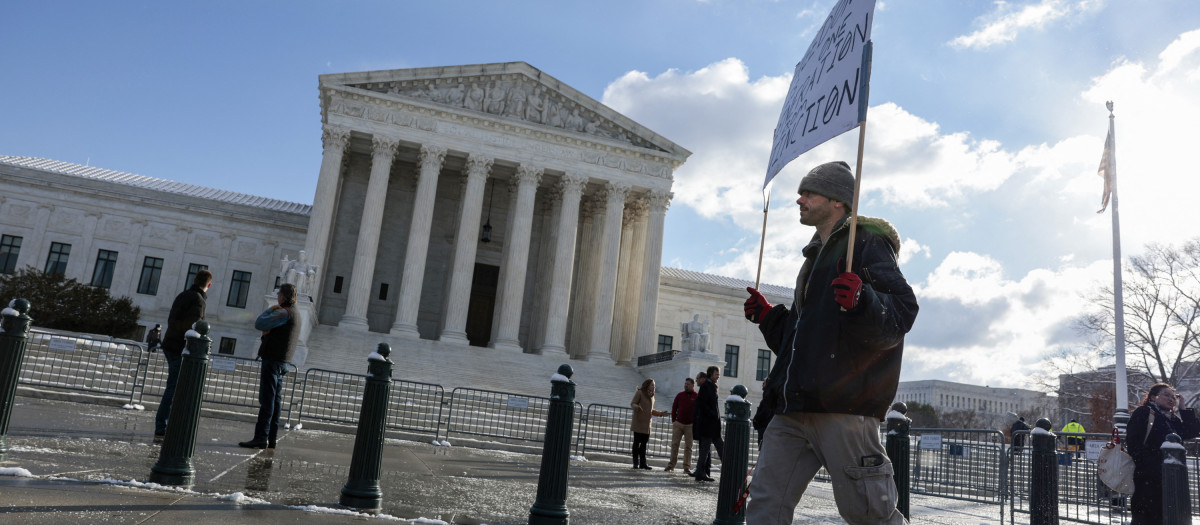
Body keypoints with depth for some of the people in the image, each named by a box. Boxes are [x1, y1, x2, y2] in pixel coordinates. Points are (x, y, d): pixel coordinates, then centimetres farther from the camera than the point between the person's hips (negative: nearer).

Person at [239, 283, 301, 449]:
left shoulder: (284, 313, -13)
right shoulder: (294, 314, 20)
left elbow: (259, 324, -17)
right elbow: (265, 327, 20)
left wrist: (270, 309, -2)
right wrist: (266, 330, -4)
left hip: (273, 360, -10)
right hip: (281, 362, 10)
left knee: (267, 400, -10)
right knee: (275, 400, 9)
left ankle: (261, 438, -10)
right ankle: (271, 438, 12)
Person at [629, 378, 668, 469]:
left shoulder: (651, 395, 20)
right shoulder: (639, 392, -2)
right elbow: (632, 403, -8)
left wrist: (660, 413, 18)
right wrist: (637, 407, -29)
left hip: (647, 423, 7)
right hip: (638, 422, -7)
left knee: (644, 443, 5)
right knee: (637, 442, -4)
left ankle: (642, 463, 6)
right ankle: (636, 463, 0)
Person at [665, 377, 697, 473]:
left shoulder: (697, 397, -1)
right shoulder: (680, 395, 8)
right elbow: (674, 408, 12)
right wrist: (673, 420, 5)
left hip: (690, 425, -2)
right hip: (678, 424, 2)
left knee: (688, 447, 3)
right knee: (674, 444, 2)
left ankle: (687, 467, 7)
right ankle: (671, 465, 9)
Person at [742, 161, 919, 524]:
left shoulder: (867, 243, 0)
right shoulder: (816, 256, 27)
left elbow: (901, 313, -15)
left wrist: (862, 301, -32)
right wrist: (768, 317, 18)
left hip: (845, 404, -8)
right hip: (795, 406, 8)